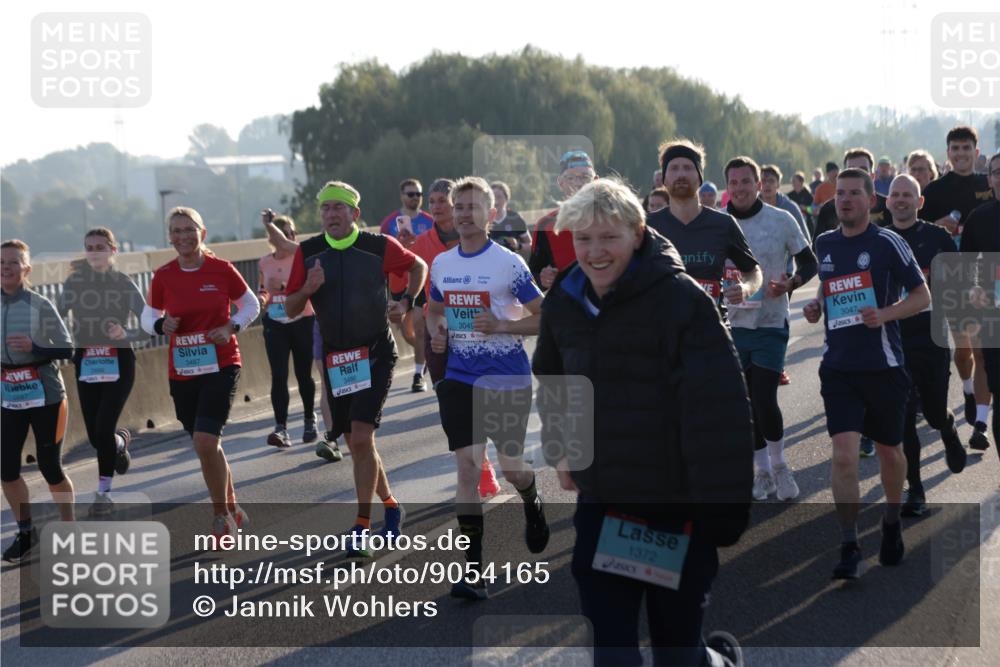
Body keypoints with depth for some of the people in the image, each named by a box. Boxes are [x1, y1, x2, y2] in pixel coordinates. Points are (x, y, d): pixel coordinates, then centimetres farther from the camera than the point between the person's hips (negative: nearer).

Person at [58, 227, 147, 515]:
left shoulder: (124, 283, -3)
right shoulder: (73, 283, 3)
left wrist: (126, 334, -23)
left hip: (119, 362, -3)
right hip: (86, 362, 3)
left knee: (103, 429, -13)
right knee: (95, 435, 5)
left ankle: (103, 491, 4)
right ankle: (120, 441, 42)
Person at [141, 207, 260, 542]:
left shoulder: (222, 269, -5)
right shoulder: (163, 276, 0)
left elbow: (251, 305, 8)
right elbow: (148, 316, 12)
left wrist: (232, 327, -9)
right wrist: (161, 325, -11)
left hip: (221, 367, -4)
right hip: (182, 372, 4)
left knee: (205, 442, -17)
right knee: (206, 446, 11)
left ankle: (221, 516, 0)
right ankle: (232, 510, 31)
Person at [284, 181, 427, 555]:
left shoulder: (379, 247, -8)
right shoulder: (308, 253, -1)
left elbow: (418, 266, 11)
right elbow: (291, 310, 2)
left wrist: (407, 302, -2)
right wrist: (308, 289, -17)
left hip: (375, 354, -4)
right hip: (334, 356, 4)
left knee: (361, 437, -16)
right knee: (354, 442, 10)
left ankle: (362, 526, -11)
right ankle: (390, 505, 31)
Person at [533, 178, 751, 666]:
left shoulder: (682, 300, -17)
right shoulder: (564, 302, 3)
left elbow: (719, 412, -19)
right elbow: (549, 380, 25)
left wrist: (724, 512, -20)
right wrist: (559, 451, 17)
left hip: (678, 512, -5)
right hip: (600, 505, 5)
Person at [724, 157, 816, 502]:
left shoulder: (781, 220, -3)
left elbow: (809, 263, 3)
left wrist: (789, 284, -15)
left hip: (770, 323, -3)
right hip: (732, 324, 3)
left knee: (765, 401, -12)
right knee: (745, 403, 8)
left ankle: (779, 465, 11)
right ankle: (763, 471, 22)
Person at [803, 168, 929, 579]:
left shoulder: (888, 243, -6)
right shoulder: (823, 245, 7)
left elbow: (923, 296, -3)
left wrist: (885, 314, -19)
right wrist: (814, 308, 2)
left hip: (883, 366, -2)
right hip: (838, 367, 2)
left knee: (889, 451, 13)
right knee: (843, 454, -12)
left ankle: (892, 522, 39)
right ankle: (849, 547, -8)